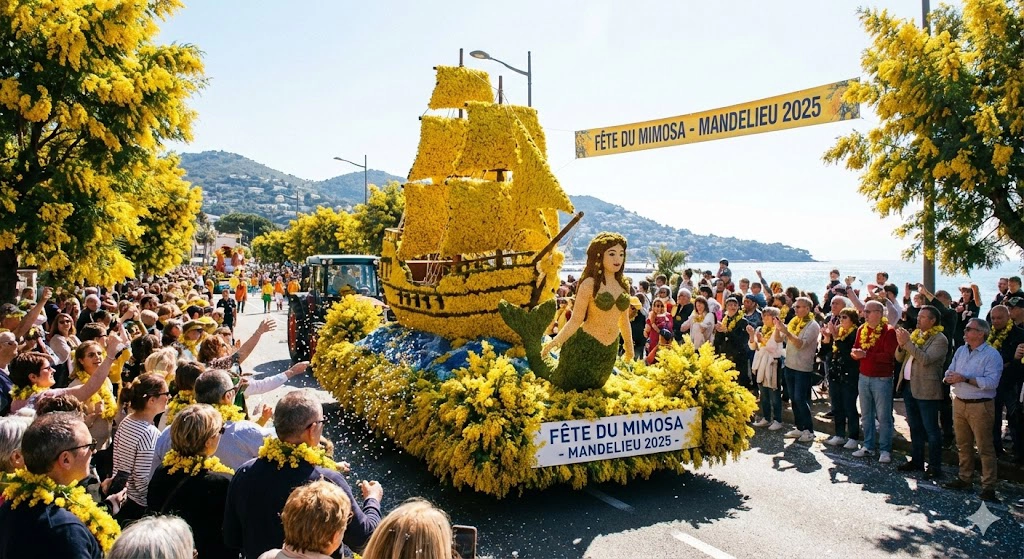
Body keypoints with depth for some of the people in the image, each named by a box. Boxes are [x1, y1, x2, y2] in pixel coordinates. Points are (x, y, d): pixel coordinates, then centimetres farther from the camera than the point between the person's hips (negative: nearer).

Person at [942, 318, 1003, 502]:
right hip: (959, 403, 7)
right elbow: (949, 372, 9)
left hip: (980, 406, -7)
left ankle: (989, 486, 2)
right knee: (963, 445, 14)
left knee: (985, 447, -2)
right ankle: (965, 479, 25)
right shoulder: (960, 351, 12)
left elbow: (991, 382, -21)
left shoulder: (992, 355, -10)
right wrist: (950, 377, -13)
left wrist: (965, 379, -23)